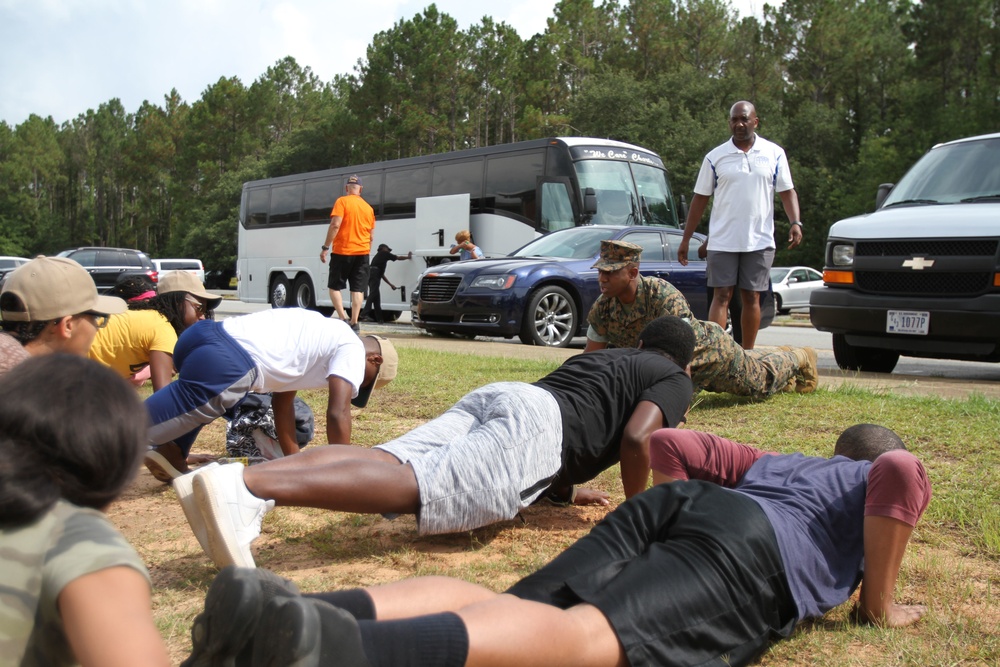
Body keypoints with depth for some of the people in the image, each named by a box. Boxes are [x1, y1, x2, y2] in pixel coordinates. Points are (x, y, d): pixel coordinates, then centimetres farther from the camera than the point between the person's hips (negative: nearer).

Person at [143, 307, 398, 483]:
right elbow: (338, 413, -1)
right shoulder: (353, 349, 9)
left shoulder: (320, 341, 34)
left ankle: (170, 453, 20)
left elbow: (282, 403, 36)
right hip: (224, 357, -10)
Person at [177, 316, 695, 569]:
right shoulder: (675, 380, 21)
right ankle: (244, 484, -48)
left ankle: (231, 482, -36)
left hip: (490, 396, 7)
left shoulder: (607, 357, 43)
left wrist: (566, 490, 52)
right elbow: (636, 440, 0)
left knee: (386, 461, -14)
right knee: (421, 483, -27)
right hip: (537, 418, -7)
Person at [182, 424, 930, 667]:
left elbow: (670, 442, 35)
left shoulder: (770, 461, 42)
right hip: (751, 550, -6)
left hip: (669, 505, 6)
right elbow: (900, 475, 2)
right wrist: (879, 602, 12)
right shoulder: (881, 476, 28)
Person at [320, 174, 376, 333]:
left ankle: (343, 318, -9)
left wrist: (325, 247, -13)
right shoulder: (368, 208, 12)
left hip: (342, 251, -4)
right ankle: (354, 323, -3)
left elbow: (335, 225, -15)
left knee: (334, 286, 6)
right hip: (362, 253, 4)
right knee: (358, 289, 3)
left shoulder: (342, 202, -4)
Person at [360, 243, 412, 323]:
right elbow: (398, 258, 17)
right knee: (373, 294, -18)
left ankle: (379, 318, 9)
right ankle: (365, 313, -31)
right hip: (374, 274, -9)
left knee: (376, 297, 9)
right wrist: (408, 256, 33)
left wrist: (390, 284, 36)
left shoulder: (378, 256, 35)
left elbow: (382, 274, 35)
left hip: (371, 274, 9)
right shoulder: (384, 253, 12)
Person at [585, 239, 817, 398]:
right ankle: (778, 354, 59)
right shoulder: (602, 307, -24)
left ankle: (799, 358, 50)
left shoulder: (664, 296, -42)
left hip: (711, 350, -6)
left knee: (761, 382, 21)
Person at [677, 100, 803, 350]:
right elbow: (700, 198, 8)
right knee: (722, 296, -4)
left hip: (760, 241, 1)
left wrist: (795, 222, -9)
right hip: (722, 241, -1)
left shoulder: (774, 153, 7)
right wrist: (685, 240, 5)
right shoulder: (715, 157, 5)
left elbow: (787, 191, 9)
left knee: (751, 298, 5)